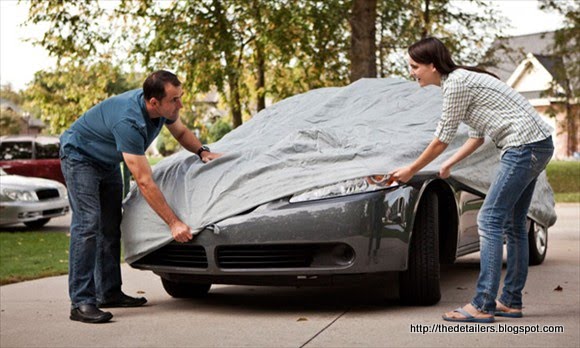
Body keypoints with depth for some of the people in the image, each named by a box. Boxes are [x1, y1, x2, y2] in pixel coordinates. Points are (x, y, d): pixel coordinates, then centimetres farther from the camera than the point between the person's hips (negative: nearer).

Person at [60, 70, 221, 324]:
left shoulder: (165, 109, -15)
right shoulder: (128, 122, -40)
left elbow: (180, 132, 10)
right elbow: (144, 183, -39)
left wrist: (202, 151, -10)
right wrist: (174, 223, -37)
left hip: (108, 162, 9)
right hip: (79, 157, -9)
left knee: (111, 227, 9)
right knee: (87, 224, -19)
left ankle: (109, 292, 17)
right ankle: (81, 303, -20)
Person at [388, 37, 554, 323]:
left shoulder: (457, 83, -14)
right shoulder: (462, 79, 16)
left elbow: (441, 140, -9)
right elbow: (477, 135, 21)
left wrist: (410, 170, 2)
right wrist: (450, 164, 17)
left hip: (525, 146, -10)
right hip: (536, 146, 10)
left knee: (490, 220, -12)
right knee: (513, 224, 12)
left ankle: (482, 306, -12)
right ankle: (511, 302, 18)